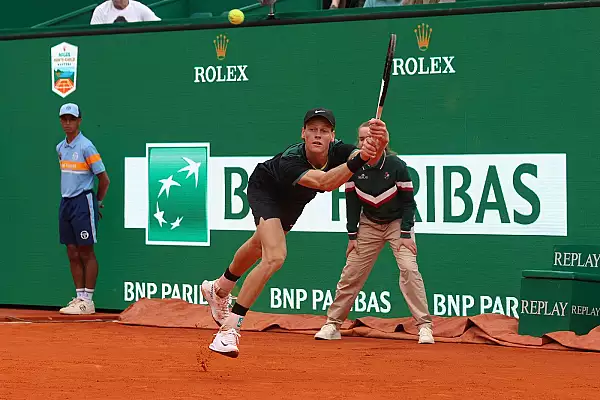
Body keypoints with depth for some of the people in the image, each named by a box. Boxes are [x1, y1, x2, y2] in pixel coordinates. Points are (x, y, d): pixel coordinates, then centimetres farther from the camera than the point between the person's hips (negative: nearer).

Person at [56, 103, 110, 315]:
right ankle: (79, 296, 13)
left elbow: (104, 179, -7)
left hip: (83, 202, -7)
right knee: (72, 254, 8)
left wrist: (97, 202, 2)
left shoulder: (86, 147, -10)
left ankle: (88, 301, -1)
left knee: (86, 253, -3)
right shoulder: (60, 148, 11)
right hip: (66, 202, 7)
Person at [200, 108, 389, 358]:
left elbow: (373, 158, -48)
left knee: (261, 246, 28)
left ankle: (219, 289, 55)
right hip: (265, 189, -7)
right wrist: (358, 160, -74)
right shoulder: (289, 161, -43)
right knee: (275, 257, -28)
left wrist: (378, 144, -71)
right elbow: (323, 182, -60)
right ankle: (230, 327, -22)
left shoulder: (337, 151, -31)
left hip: (292, 201, 7)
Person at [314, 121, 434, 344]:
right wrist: (352, 235, -3)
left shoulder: (396, 166, -19)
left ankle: (424, 327, -16)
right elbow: (352, 203, -1)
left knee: (408, 268, -20)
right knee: (351, 273, -1)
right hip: (369, 225, 3)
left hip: (398, 222, -3)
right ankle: (332, 325, 10)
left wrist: (406, 234, -18)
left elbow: (408, 202, -12)